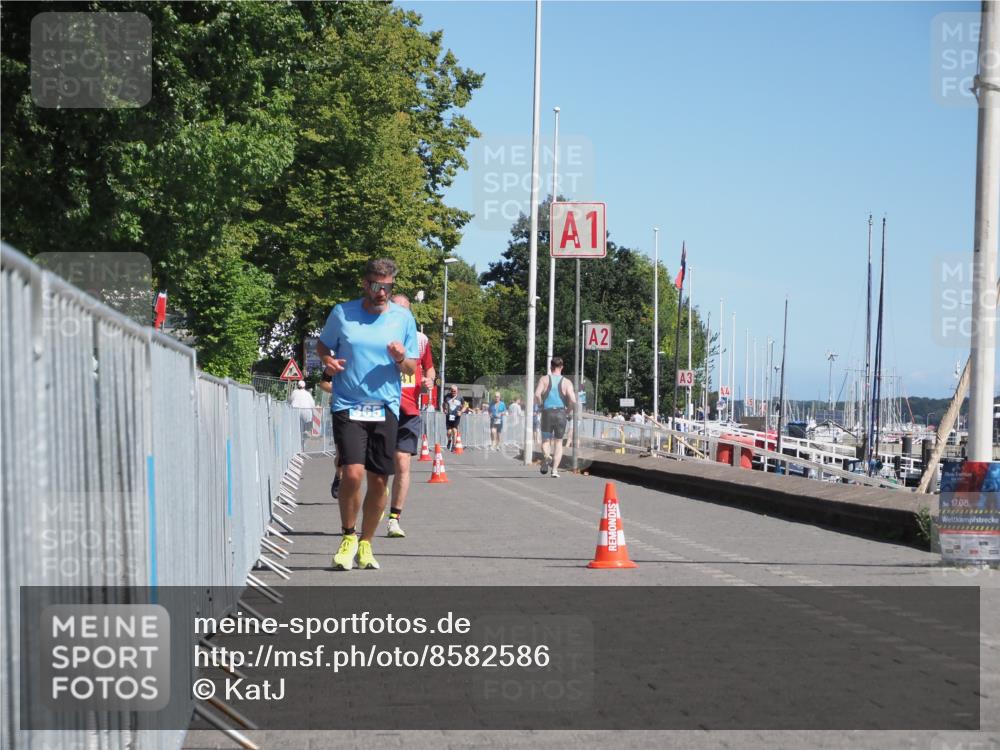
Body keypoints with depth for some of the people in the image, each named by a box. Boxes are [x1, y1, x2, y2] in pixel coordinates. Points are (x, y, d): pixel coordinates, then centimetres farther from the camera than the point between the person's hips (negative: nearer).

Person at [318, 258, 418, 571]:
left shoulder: (403, 318, 5)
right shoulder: (342, 313, 2)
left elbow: (412, 368, 10)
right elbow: (323, 345, 17)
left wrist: (400, 359, -12)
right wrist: (328, 360, -5)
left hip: (385, 408, 2)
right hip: (347, 406, -2)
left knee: (379, 481, 3)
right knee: (352, 473, -17)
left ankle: (366, 543, 22)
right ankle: (348, 536, 6)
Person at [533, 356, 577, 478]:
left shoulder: (544, 379, 2)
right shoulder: (567, 382, 1)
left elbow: (537, 395, -13)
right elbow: (573, 401, -9)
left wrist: (540, 405, 3)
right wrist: (567, 410, 9)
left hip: (547, 413, 0)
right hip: (561, 414, 0)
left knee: (546, 440, 11)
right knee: (558, 442, 10)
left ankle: (545, 457, -22)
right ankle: (555, 469, -1)